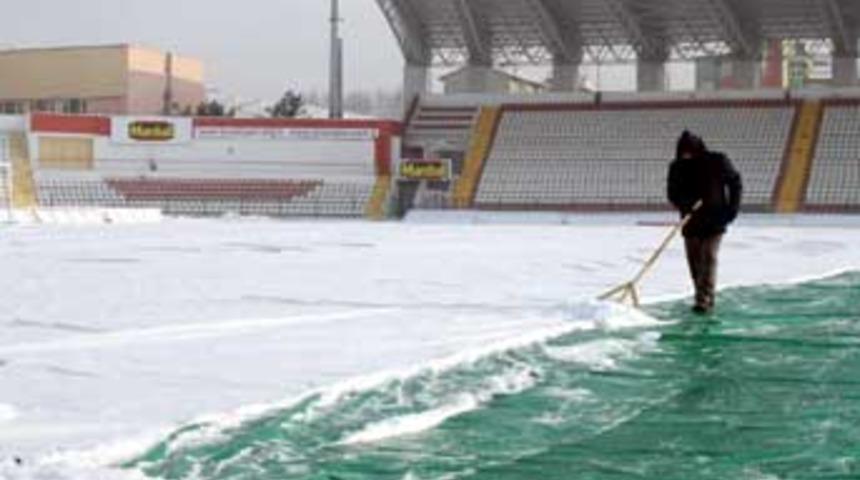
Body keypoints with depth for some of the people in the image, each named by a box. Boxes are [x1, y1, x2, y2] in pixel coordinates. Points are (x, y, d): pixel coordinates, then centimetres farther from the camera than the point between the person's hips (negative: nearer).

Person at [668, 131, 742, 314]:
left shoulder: (718, 161, -5)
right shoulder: (677, 167, 2)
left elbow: (735, 183, 3)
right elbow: (672, 194, 1)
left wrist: (733, 208, -6)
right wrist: (685, 205, -20)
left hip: (714, 221, -4)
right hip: (691, 223, 4)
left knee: (709, 258, -13)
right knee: (694, 262, 5)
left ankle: (704, 300, -17)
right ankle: (705, 298, 18)